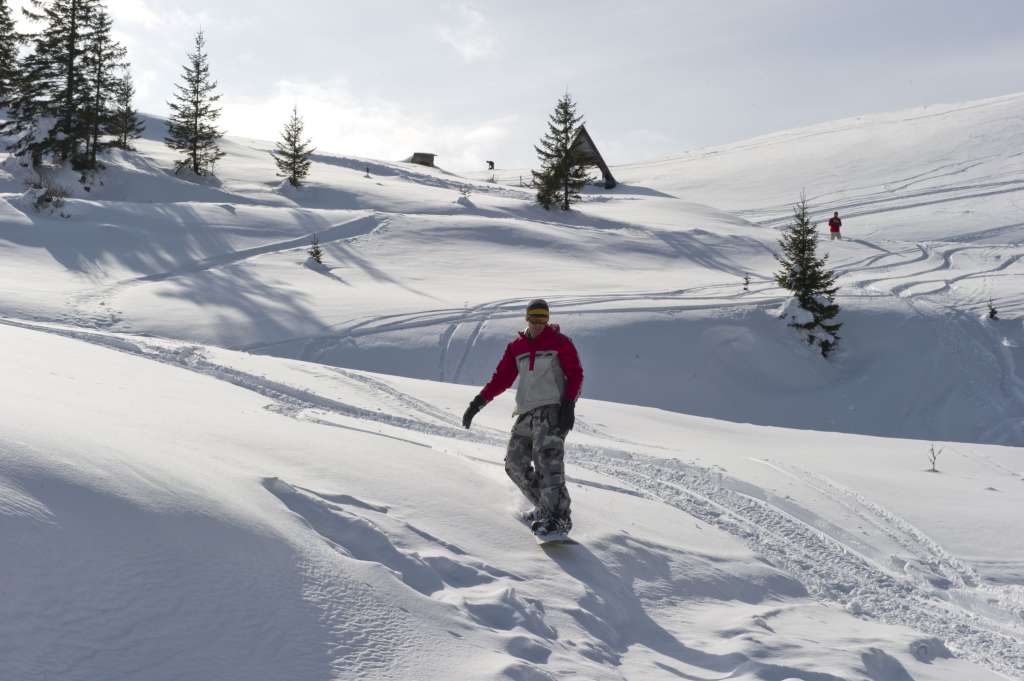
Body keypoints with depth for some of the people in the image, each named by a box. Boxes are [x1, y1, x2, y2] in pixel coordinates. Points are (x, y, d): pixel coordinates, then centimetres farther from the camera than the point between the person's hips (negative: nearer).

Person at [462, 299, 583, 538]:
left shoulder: (559, 342, 2)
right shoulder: (516, 347, 16)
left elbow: (575, 374, -1)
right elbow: (502, 378, 15)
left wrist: (569, 405, -14)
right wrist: (478, 402, 4)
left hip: (551, 409, -6)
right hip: (526, 414, 6)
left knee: (546, 458, -22)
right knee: (515, 464, 0)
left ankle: (558, 517, -26)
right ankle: (545, 506, 11)